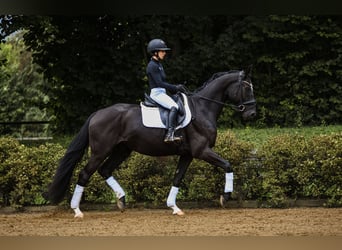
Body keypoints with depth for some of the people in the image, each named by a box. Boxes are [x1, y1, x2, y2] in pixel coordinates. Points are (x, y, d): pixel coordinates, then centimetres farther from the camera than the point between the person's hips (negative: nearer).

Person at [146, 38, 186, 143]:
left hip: (162, 93, 11)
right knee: (174, 107, -30)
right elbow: (159, 83, -19)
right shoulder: (152, 66, -12)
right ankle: (169, 134, -40)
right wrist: (175, 88, -15)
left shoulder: (158, 64, 19)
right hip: (156, 93, -11)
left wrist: (176, 88, 10)